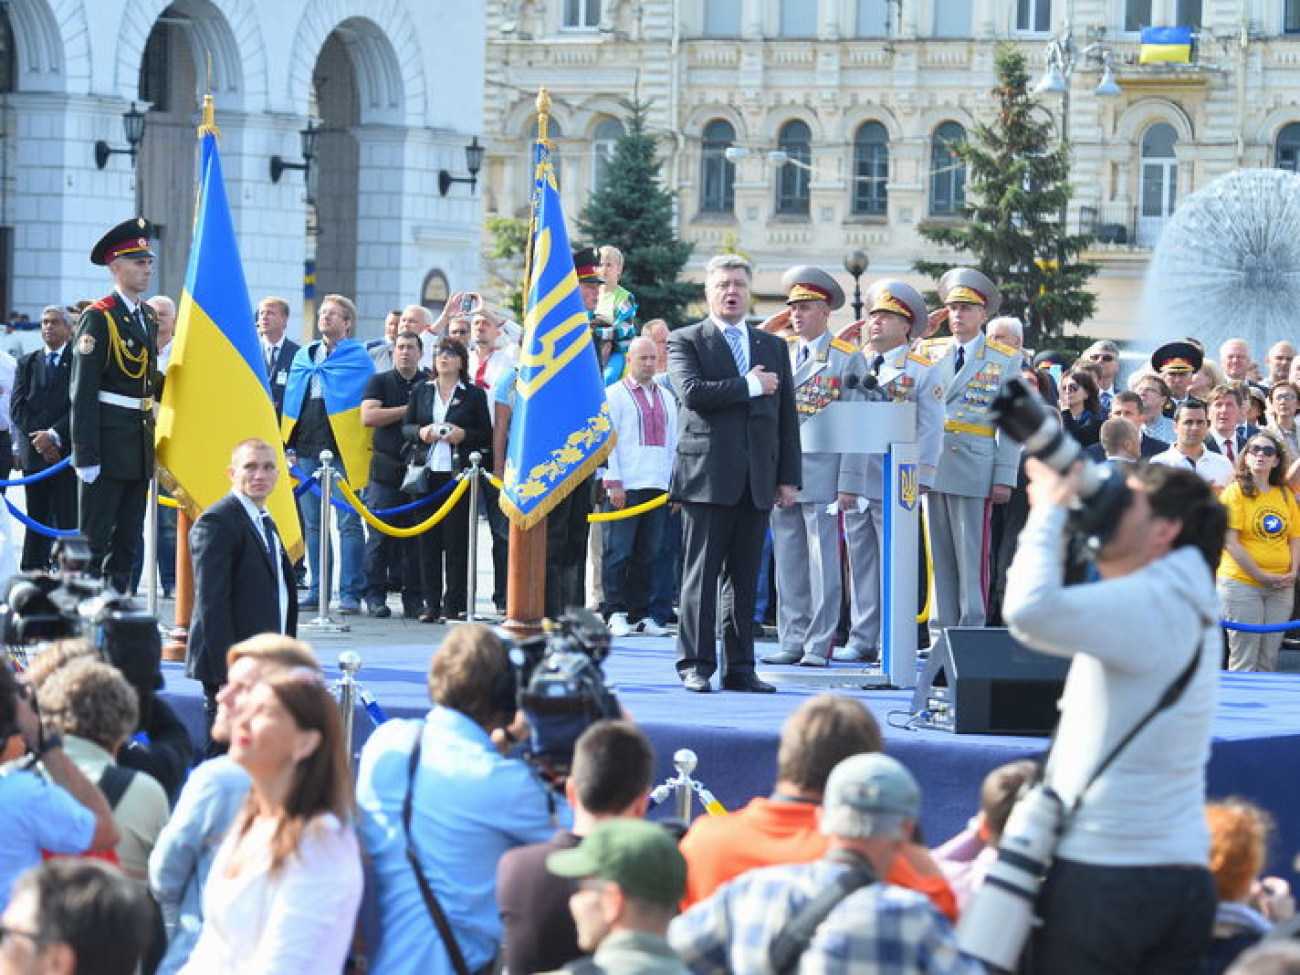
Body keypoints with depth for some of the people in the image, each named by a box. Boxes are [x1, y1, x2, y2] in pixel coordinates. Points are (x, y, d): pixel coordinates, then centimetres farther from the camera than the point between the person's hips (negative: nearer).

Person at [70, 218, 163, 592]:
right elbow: (83, 391, -15)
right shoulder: (98, 318, -11)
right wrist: (86, 456, -19)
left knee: (128, 542, 11)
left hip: (140, 445, 8)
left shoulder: (148, 317, 14)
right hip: (108, 443, -8)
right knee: (94, 542, -6)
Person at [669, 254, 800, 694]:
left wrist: (788, 477, 8)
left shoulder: (773, 347, 18)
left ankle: (740, 667, 10)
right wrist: (750, 386, -8)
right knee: (702, 575, -4)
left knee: (745, 578, 6)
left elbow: (787, 415, 15)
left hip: (757, 479, 4)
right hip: (707, 475, -4)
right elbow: (692, 392, -14)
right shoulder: (686, 341, 4)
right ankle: (695, 666, -2)